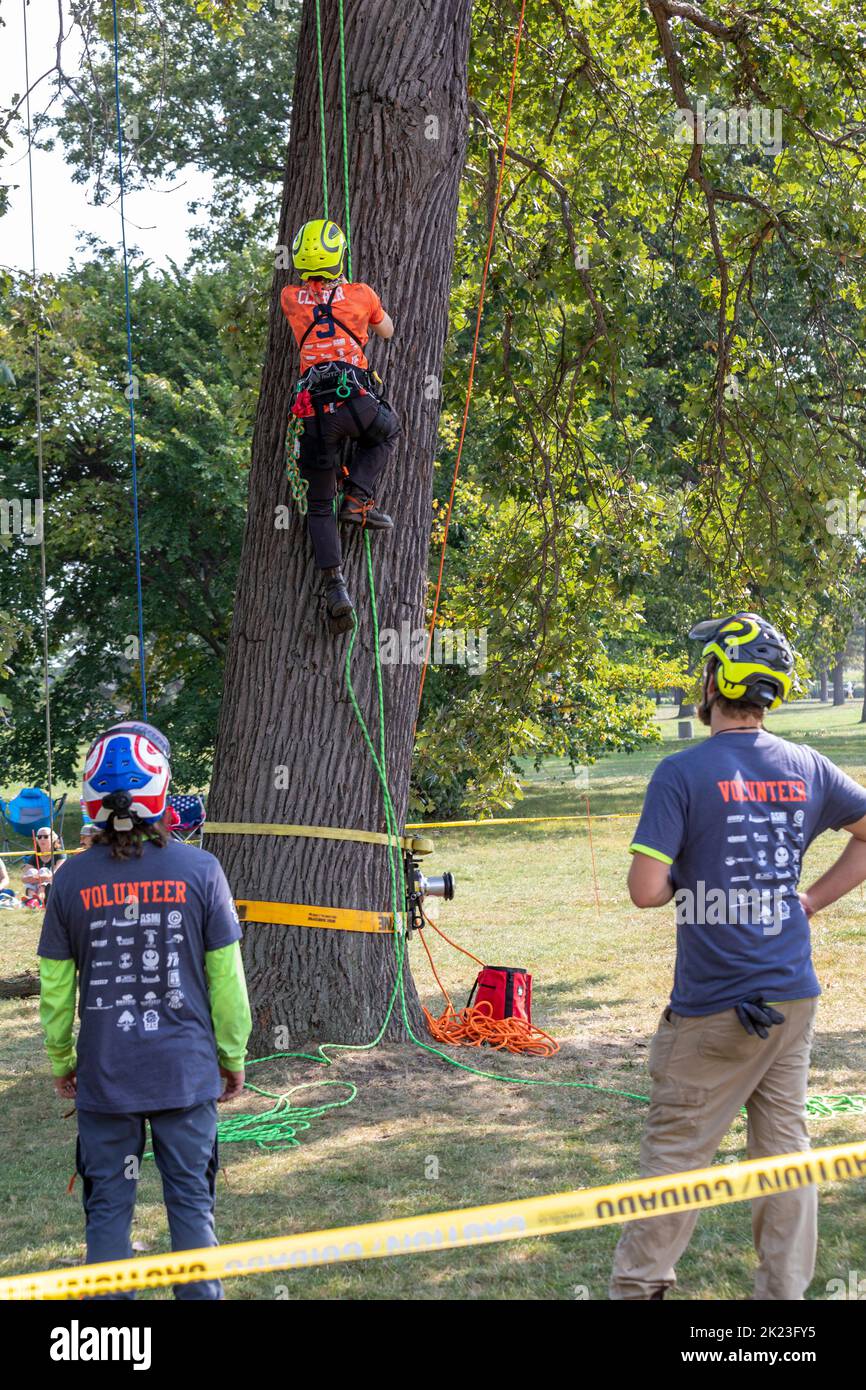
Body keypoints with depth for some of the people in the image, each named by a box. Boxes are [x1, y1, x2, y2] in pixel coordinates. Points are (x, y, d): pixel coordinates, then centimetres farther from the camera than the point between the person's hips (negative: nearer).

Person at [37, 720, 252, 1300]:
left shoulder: (73, 878, -5)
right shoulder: (198, 868, -8)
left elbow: (55, 985, 3)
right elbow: (226, 974, -4)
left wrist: (60, 1060, 17)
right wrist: (234, 1055, 9)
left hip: (104, 1075, 1)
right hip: (186, 1071, -1)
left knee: (108, 1207, 11)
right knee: (192, 1202, 11)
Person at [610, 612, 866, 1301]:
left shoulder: (684, 772, -13)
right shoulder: (807, 768, 4)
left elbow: (646, 890, -17)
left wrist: (684, 877, 4)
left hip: (715, 1005, -5)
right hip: (793, 997, 5)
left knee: (677, 1148, 4)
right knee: (784, 1144, 11)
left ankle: (638, 1287, 12)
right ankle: (784, 1294, 14)